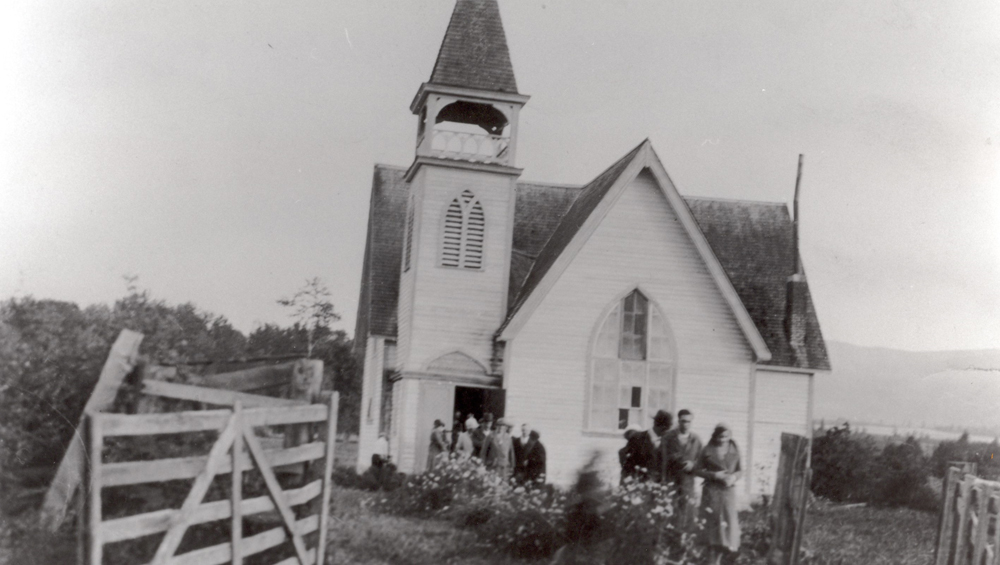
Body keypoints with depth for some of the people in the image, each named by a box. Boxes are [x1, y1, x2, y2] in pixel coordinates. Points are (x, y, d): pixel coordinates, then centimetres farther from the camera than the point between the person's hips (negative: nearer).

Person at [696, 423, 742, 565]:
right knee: (713, 525, 0)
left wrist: (734, 477, -12)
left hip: (728, 491, 2)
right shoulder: (708, 450, -3)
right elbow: (698, 470, -1)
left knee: (728, 524, 0)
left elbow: (740, 470, 9)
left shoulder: (734, 450, 4)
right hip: (711, 492, -2)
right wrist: (714, 475, -15)